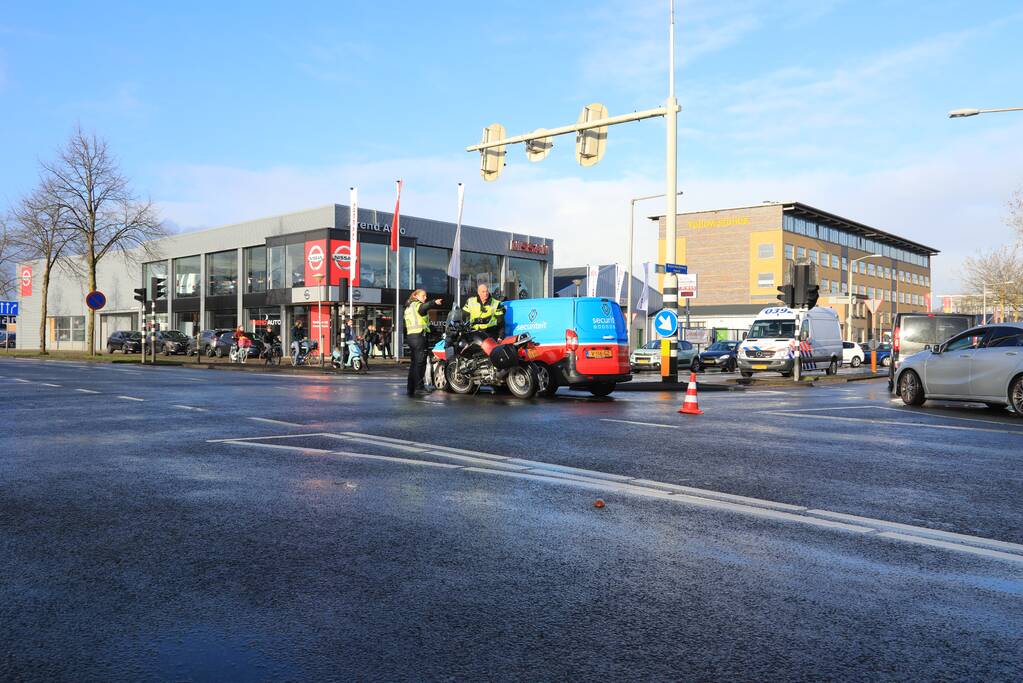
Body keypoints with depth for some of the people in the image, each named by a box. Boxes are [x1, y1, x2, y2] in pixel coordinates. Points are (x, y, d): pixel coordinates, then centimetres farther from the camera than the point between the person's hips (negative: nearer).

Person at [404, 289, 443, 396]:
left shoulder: (408, 307, 25)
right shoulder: (417, 304, -4)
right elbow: (424, 307, -29)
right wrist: (434, 303, -48)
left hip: (409, 335, 9)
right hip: (419, 335, -9)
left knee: (414, 362, 12)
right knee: (420, 362, -11)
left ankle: (410, 388, 12)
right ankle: (419, 386, -16)